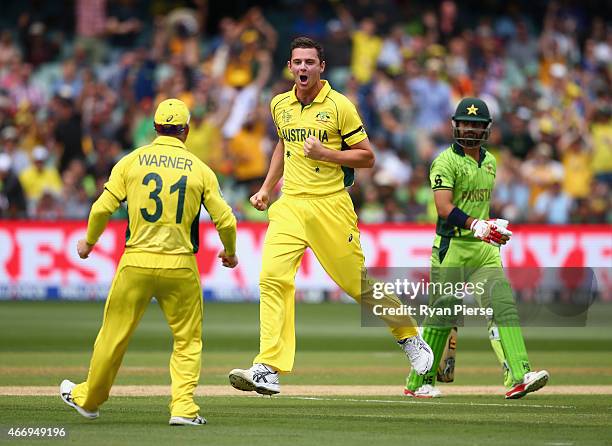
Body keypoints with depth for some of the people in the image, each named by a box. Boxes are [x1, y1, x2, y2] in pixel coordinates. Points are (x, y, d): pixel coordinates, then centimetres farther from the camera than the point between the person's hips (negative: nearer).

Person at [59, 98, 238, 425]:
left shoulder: (132, 161, 2)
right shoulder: (200, 169, 2)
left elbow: (103, 208, -1)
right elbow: (225, 220, 1)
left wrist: (88, 242, 17)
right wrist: (229, 252, 21)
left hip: (136, 263, 1)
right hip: (180, 266, -1)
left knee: (114, 334, 13)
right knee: (188, 340, 11)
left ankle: (88, 398, 29)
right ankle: (183, 407, -1)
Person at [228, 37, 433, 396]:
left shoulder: (339, 106, -6)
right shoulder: (280, 105, 10)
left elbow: (367, 157, -3)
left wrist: (326, 154, -16)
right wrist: (267, 188, 25)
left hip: (330, 205, -4)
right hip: (290, 205, 4)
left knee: (358, 281, 2)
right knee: (273, 278, -14)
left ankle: (409, 336, 29)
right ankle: (269, 370, -18)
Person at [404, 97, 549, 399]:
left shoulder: (490, 162, 15)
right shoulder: (446, 162, -8)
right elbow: (444, 208, -22)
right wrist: (476, 226, -34)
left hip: (485, 249, 6)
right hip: (451, 247, -6)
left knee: (503, 306, -11)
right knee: (441, 316, 0)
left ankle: (518, 377, -21)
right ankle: (419, 382, 15)